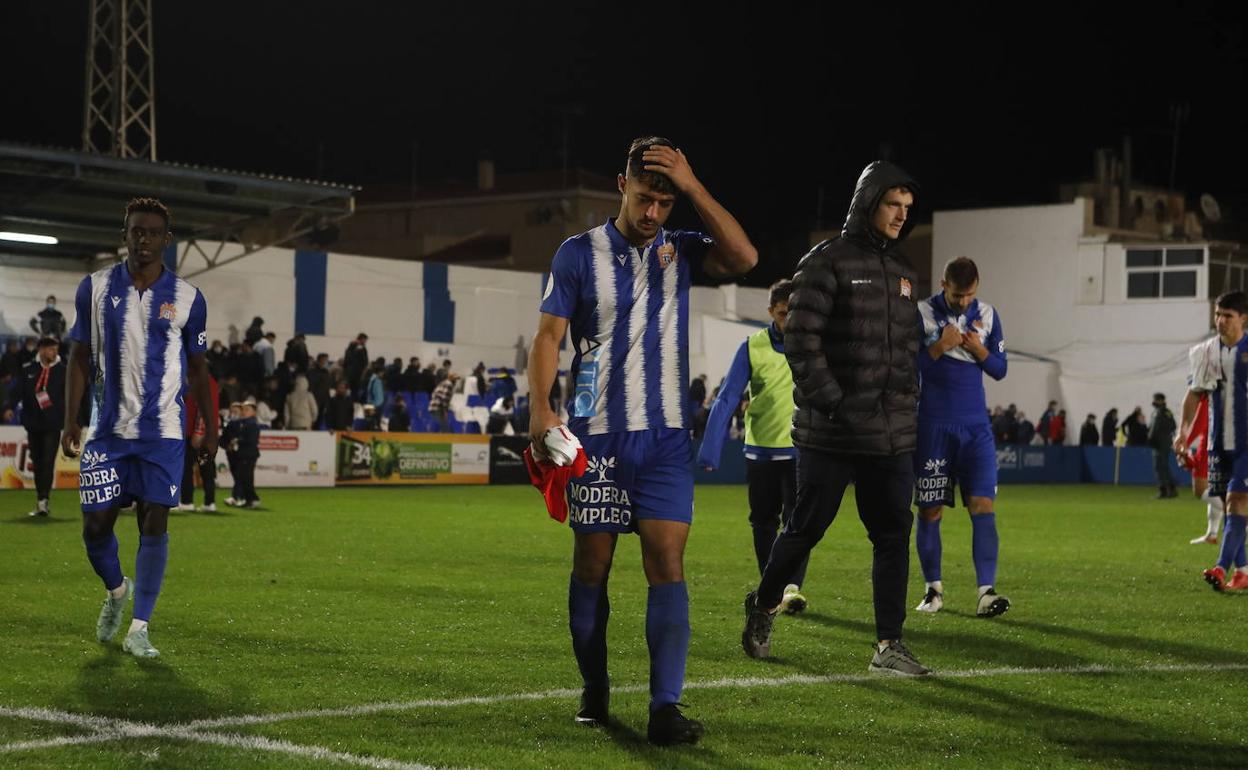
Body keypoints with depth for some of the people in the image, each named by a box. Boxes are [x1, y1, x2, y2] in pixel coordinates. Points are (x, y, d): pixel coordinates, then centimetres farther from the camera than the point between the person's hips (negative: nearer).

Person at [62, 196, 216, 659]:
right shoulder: (95, 288, 3)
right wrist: (70, 419, 0)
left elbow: (197, 368, 10)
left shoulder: (188, 299, 2)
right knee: (95, 524, 1)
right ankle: (116, 590, 33)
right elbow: (79, 357, 7)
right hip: (107, 429, 1)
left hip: (162, 433, -1)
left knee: (154, 524, -8)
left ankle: (139, 629, 0)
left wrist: (210, 428, 8)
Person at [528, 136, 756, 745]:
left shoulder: (680, 250, 6)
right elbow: (548, 335, -3)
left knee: (667, 564, -8)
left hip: (665, 437, 1)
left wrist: (692, 186, -12)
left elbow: (744, 258, -12)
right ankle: (594, 692, 22)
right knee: (592, 565, 6)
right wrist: (540, 408, -16)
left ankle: (665, 707, -10)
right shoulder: (579, 253, 1)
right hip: (596, 435, -1)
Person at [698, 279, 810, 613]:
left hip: (801, 449, -1)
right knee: (763, 523, 10)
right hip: (760, 450, 2)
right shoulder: (752, 347, -4)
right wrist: (709, 451, -15)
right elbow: (726, 399, -7)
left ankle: (793, 587, -13)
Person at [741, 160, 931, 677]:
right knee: (806, 528, 4)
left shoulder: (901, 271, 16)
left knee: (894, 536, 1)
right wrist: (833, 404, -16)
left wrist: (907, 401, 10)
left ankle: (889, 645, 3)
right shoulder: (826, 263, -7)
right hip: (830, 435, -6)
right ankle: (764, 606, 28)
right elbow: (801, 340, -13)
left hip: (892, 437, 6)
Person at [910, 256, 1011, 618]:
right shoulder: (921, 313, -3)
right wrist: (940, 347, -17)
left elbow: (1000, 369, 11)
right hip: (933, 426, -2)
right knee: (930, 509, 3)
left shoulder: (988, 315, 7)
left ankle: (986, 591, -14)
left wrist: (980, 351, -8)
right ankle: (933, 588, 16)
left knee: (983, 505, -10)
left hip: (975, 426, 2)